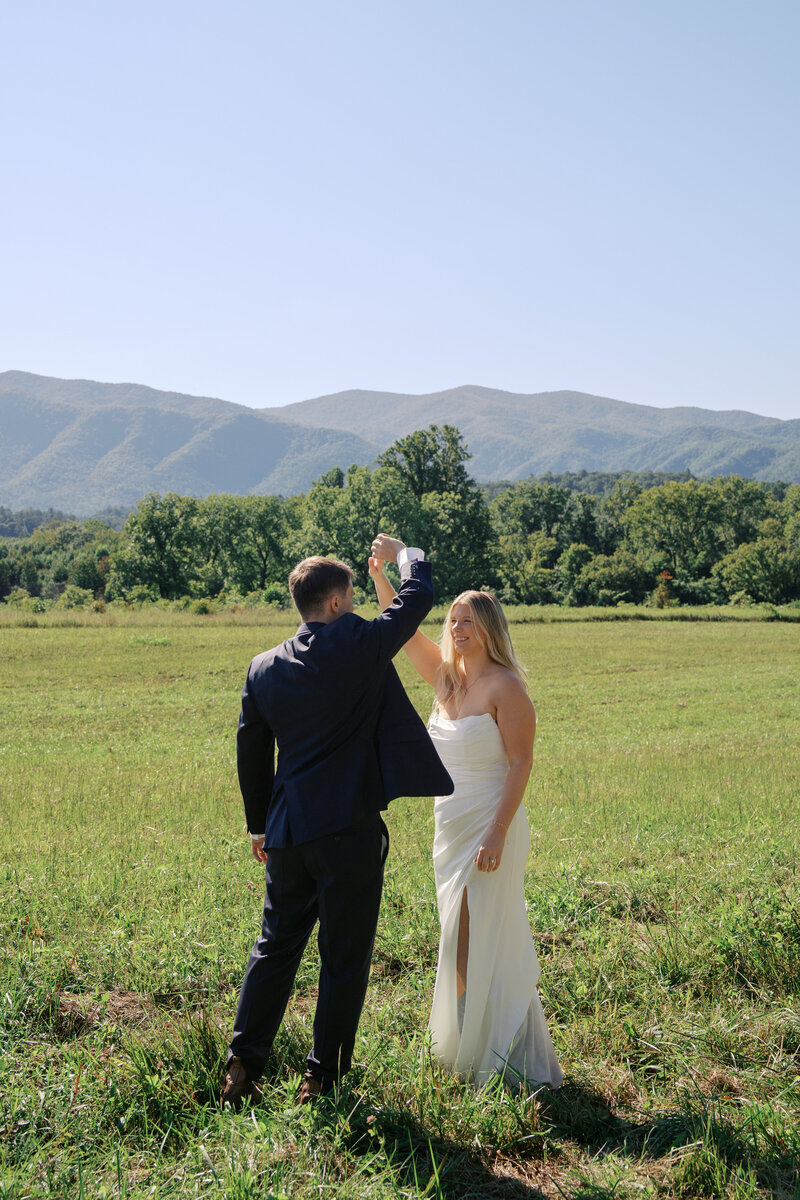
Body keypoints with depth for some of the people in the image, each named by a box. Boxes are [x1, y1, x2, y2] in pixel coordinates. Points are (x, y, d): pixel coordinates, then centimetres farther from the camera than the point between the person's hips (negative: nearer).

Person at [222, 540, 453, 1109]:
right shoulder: (360, 647, -11)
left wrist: (259, 824, 24)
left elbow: (250, 751, 14)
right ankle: (323, 1078, 16)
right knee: (344, 958, 7)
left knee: (275, 948, 17)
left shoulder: (264, 667, 6)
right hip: (350, 830, -5)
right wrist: (405, 552, 21)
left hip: (288, 832, 6)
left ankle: (243, 1067, 20)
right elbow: (419, 594, 0)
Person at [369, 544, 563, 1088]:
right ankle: (464, 1042, 32)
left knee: (487, 943, 0)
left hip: (490, 828, -7)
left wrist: (497, 833, -23)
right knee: (462, 942, 17)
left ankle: (502, 1059, 13)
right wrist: (381, 574, -12)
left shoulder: (506, 686, -13)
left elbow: (520, 763, -17)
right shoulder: (445, 676, 7)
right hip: (450, 828, 7)